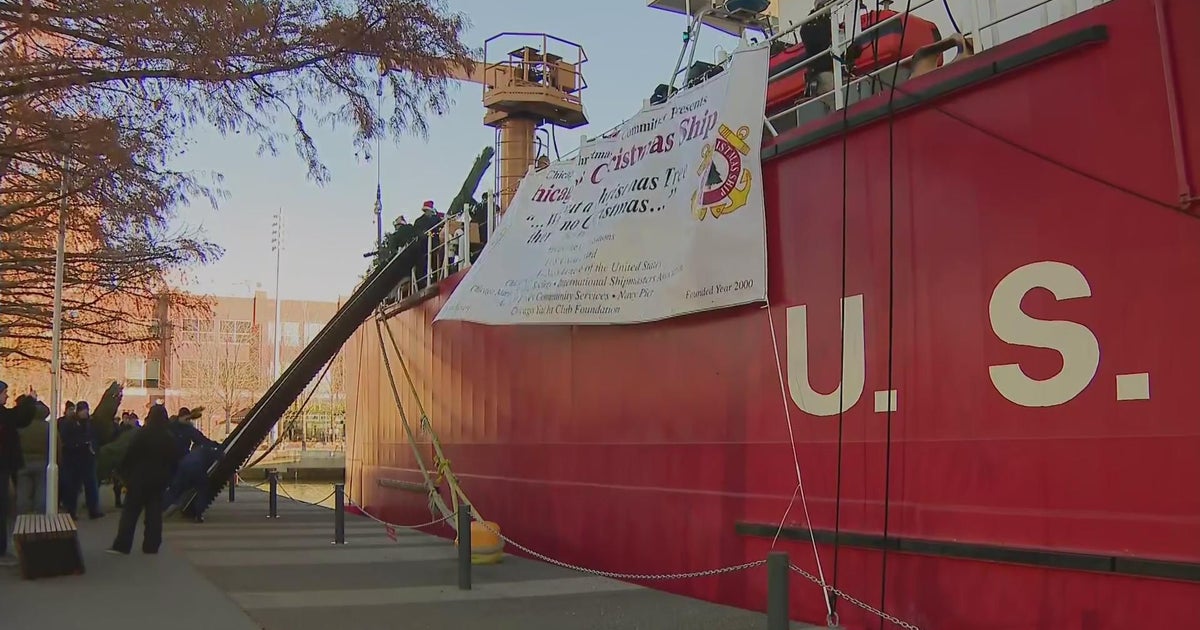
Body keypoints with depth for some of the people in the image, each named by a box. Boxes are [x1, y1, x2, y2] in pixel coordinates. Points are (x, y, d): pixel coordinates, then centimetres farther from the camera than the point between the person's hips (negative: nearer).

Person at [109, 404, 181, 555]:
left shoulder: (142, 434, -10)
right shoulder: (170, 438, 4)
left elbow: (130, 455, -11)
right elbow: (175, 460, 8)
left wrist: (122, 472, -1)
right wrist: (168, 476, 15)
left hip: (140, 479, -4)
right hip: (159, 480, 4)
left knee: (130, 511, 1)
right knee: (154, 513, 8)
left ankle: (122, 545, -1)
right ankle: (151, 546, 7)